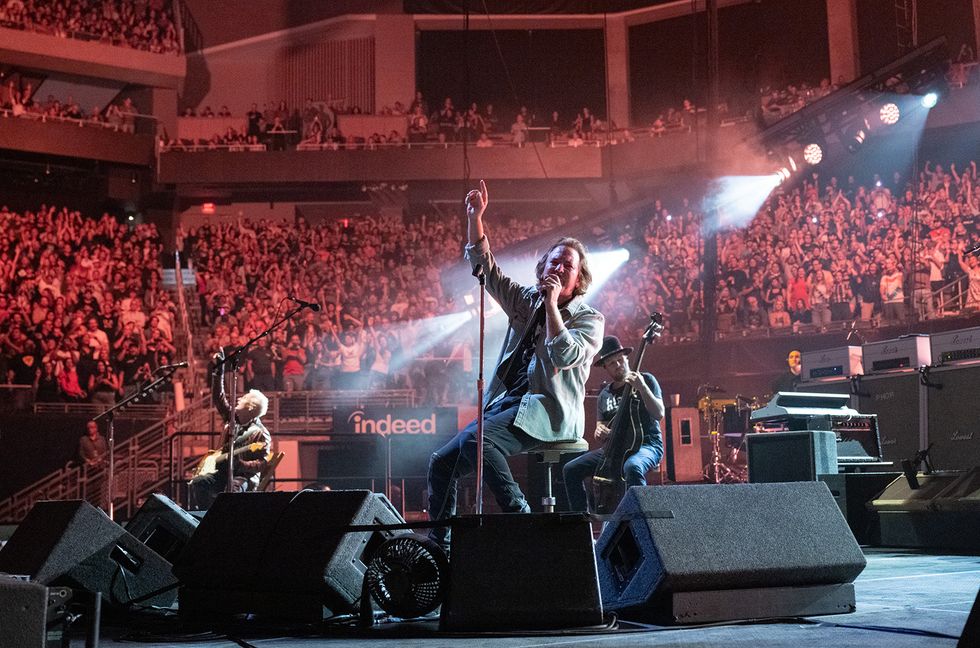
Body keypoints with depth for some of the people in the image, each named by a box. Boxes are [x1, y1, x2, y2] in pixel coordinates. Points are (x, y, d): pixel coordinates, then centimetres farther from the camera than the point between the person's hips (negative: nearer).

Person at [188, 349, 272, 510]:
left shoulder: (261, 434, -10)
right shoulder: (233, 417, 10)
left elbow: (262, 463, -15)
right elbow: (218, 398, 14)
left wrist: (239, 465, -28)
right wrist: (219, 370, 10)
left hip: (244, 477, -7)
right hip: (222, 472, 7)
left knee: (233, 489, -37)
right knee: (198, 483, -16)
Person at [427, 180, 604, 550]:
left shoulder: (589, 318, 1)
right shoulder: (527, 301, 17)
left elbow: (564, 356, -18)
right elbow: (485, 267, 14)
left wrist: (552, 304, -14)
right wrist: (475, 219, 2)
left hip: (547, 411, -7)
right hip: (506, 404, 7)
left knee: (475, 439, -32)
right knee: (442, 462, -4)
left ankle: (519, 516, -26)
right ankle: (438, 544, 1)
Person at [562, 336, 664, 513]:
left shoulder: (645, 380, -1)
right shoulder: (605, 394, 15)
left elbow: (659, 414, -13)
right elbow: (600, 425, 22)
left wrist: (642, 388, -27)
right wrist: (599, 430, -4)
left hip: (646, 445, -6)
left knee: (632, 466, -41)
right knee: (570, 470, -6)